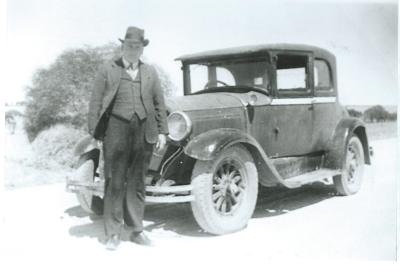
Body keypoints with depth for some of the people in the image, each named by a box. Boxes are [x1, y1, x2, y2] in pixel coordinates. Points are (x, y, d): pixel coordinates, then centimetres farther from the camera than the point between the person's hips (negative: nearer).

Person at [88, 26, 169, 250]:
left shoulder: (150, 72, 14)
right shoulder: (107, 70, 5)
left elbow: (159, 103, 13)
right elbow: (95, 103, 2)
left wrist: (162, 131, 7)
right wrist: (95, 132, -5)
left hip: (143, 131, 3)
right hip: (116, 130, -3)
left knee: (137, 183, 9)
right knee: (115, 182, -1)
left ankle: (136, 230, 19)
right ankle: (114, 233, 9)